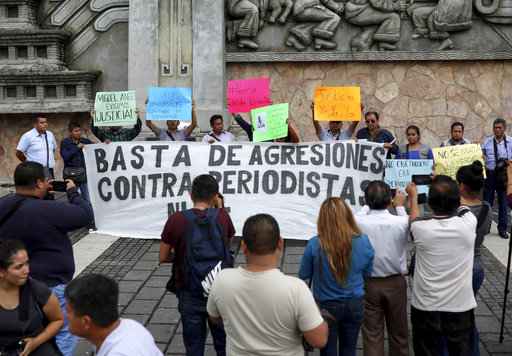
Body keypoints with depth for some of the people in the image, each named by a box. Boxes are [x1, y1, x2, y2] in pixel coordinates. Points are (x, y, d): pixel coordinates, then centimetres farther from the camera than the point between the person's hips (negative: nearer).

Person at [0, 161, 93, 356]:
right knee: (64, 335, 5)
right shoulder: (49, 210, -25)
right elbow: (86, 214, -16)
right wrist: (72, 192, -1)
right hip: (50, 286, -8)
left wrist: (42, 194, 17)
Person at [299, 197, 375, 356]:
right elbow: (367, 274, 2)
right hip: (355, 305, 2)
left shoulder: (314, 244, -20)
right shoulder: (363, 241, -12)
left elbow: (303, 275, -7)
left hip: (326, 307, -2)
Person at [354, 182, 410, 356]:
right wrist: (400, 206, 14)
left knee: (371, 334, 10)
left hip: (369, 284, 0)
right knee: (399, 333, 17)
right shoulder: (401, 222, -17)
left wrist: (369, 204, 19)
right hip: (396, 283, 1)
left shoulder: (358, 222, -19)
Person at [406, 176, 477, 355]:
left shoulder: (422, 229, -20)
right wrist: (446, 185, 23)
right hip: (461, 307, 1)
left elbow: (414, 219, 7)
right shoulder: (468, 224, -17)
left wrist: (413, 196, 23)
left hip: (425, 308, -1)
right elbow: (462, 206, 8)